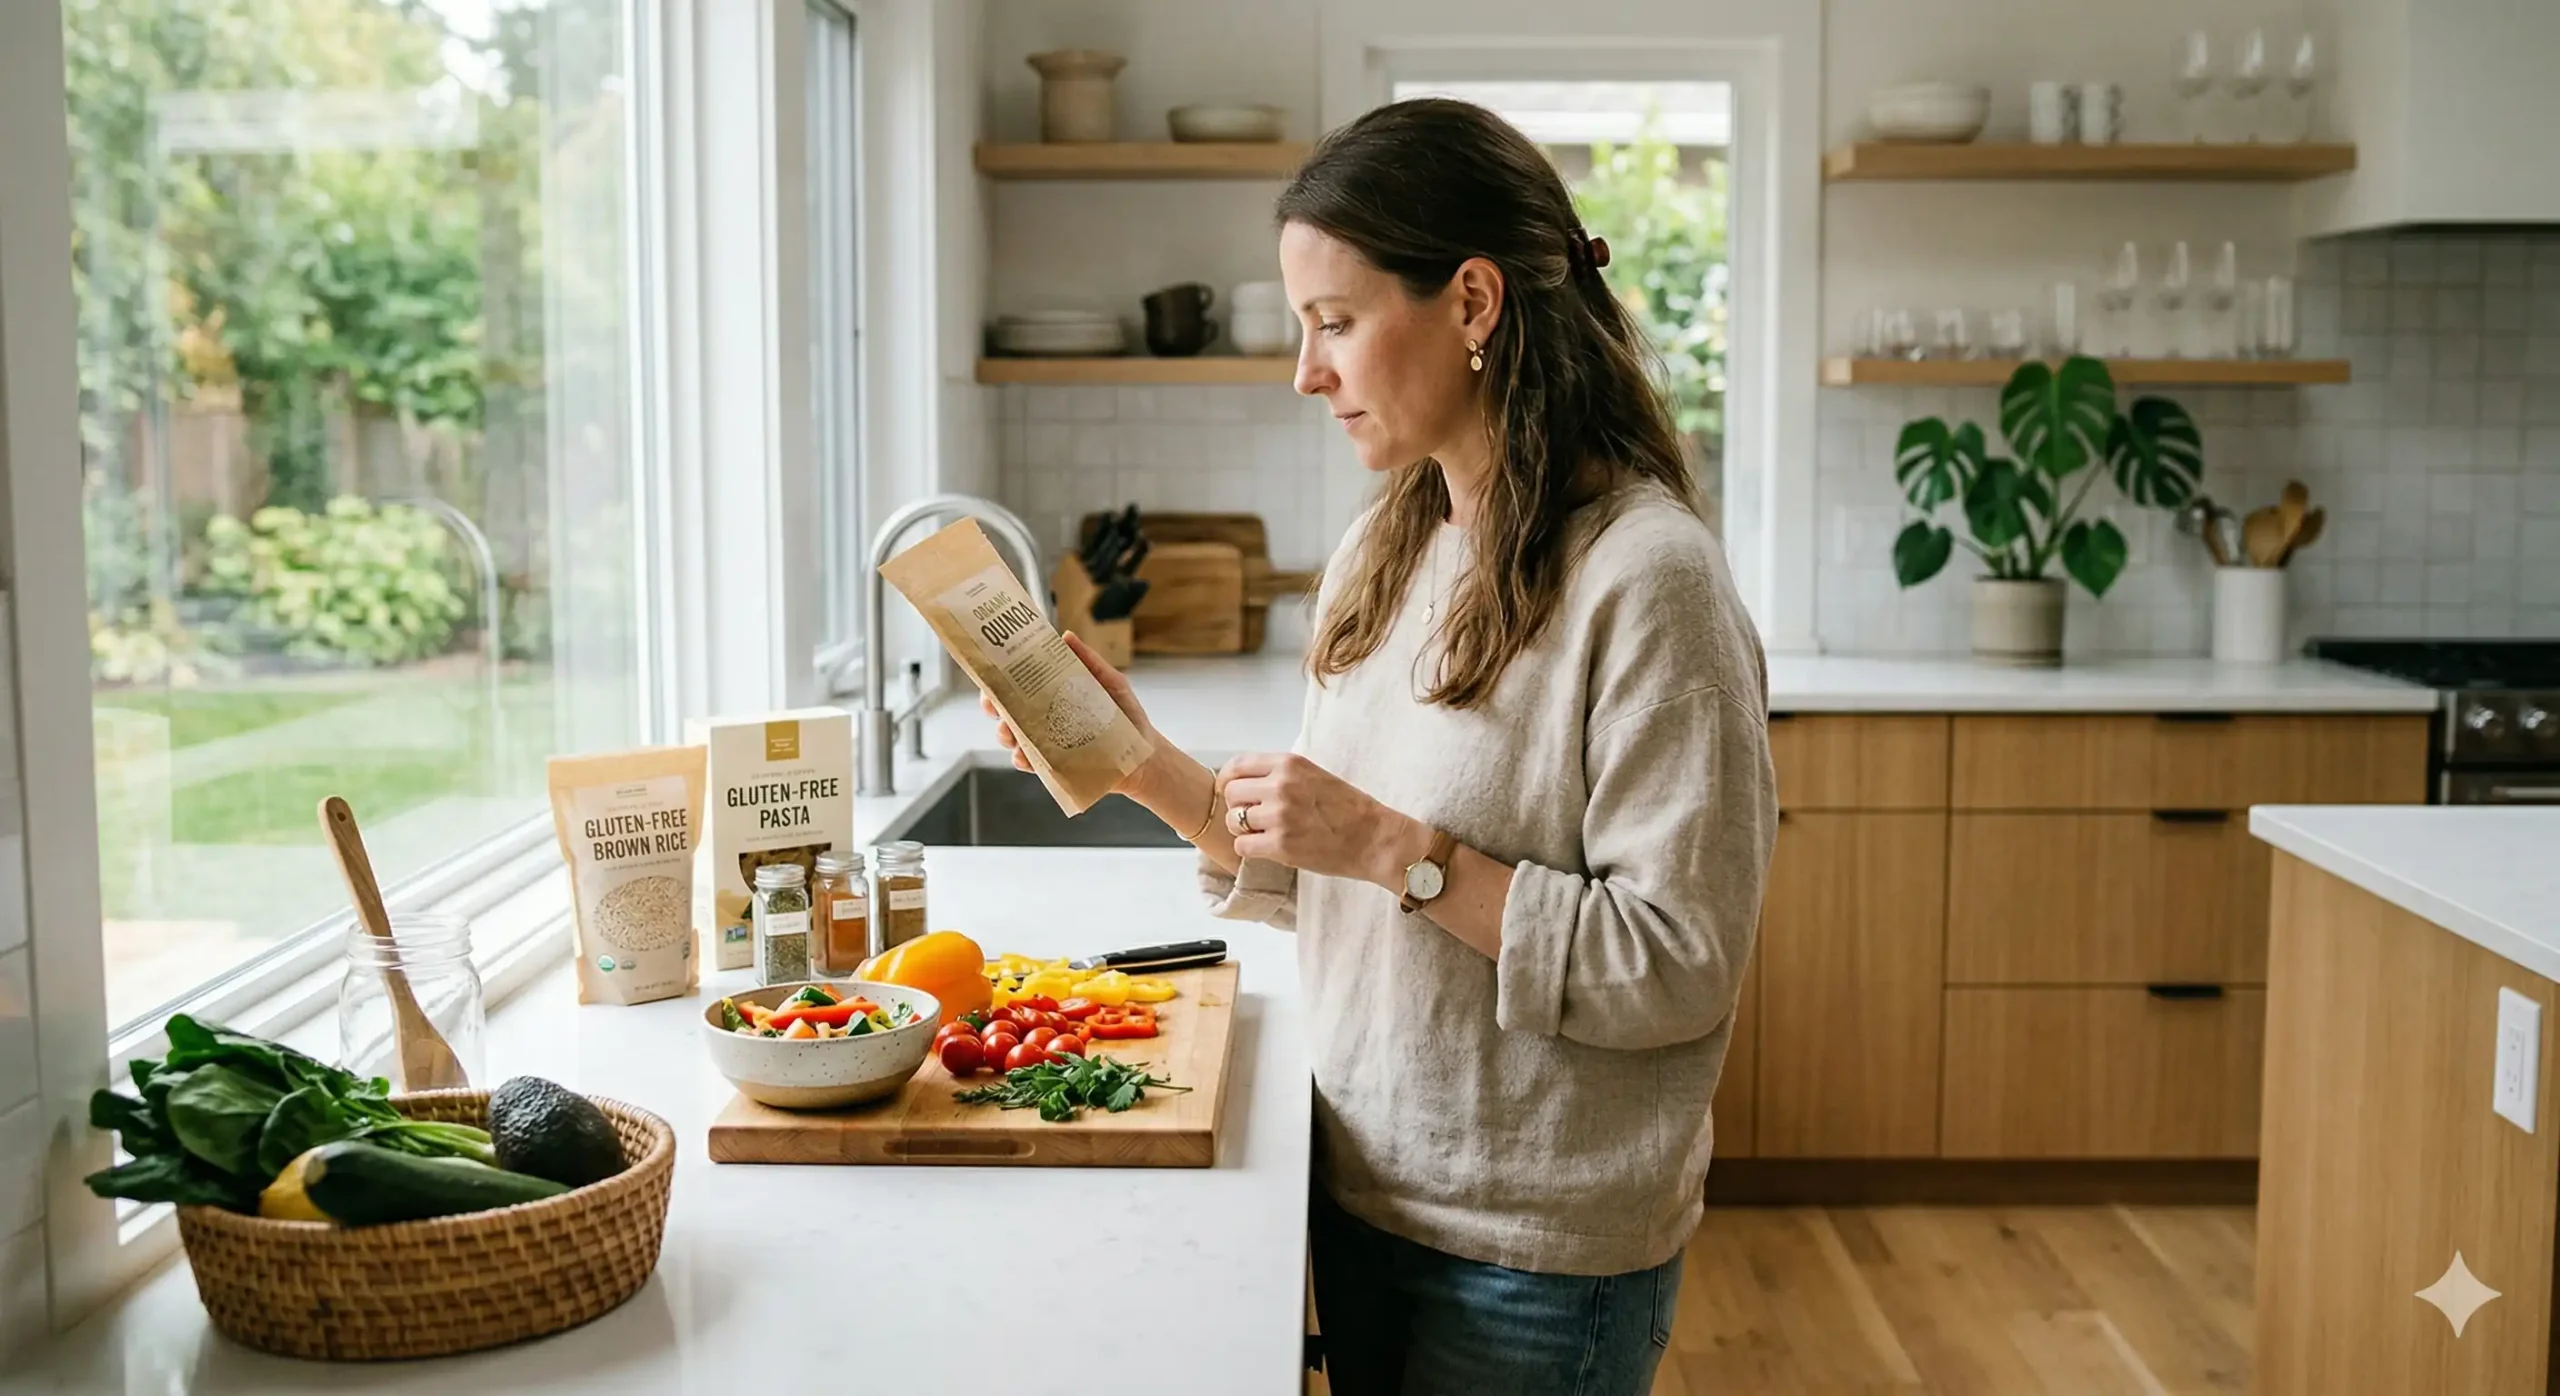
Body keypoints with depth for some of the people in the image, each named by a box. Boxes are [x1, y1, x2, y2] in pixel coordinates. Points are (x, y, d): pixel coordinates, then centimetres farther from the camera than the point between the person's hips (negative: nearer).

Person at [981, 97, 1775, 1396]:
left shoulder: (1645, 573, -19)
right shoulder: (1380, 553, 4)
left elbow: (1678, 969, -21)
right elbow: (1326, 880, 8)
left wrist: (1401, 851, -24)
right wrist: (1151, 771, -4)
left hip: (1536, 1254, -7)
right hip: (1362, 1193, 7)